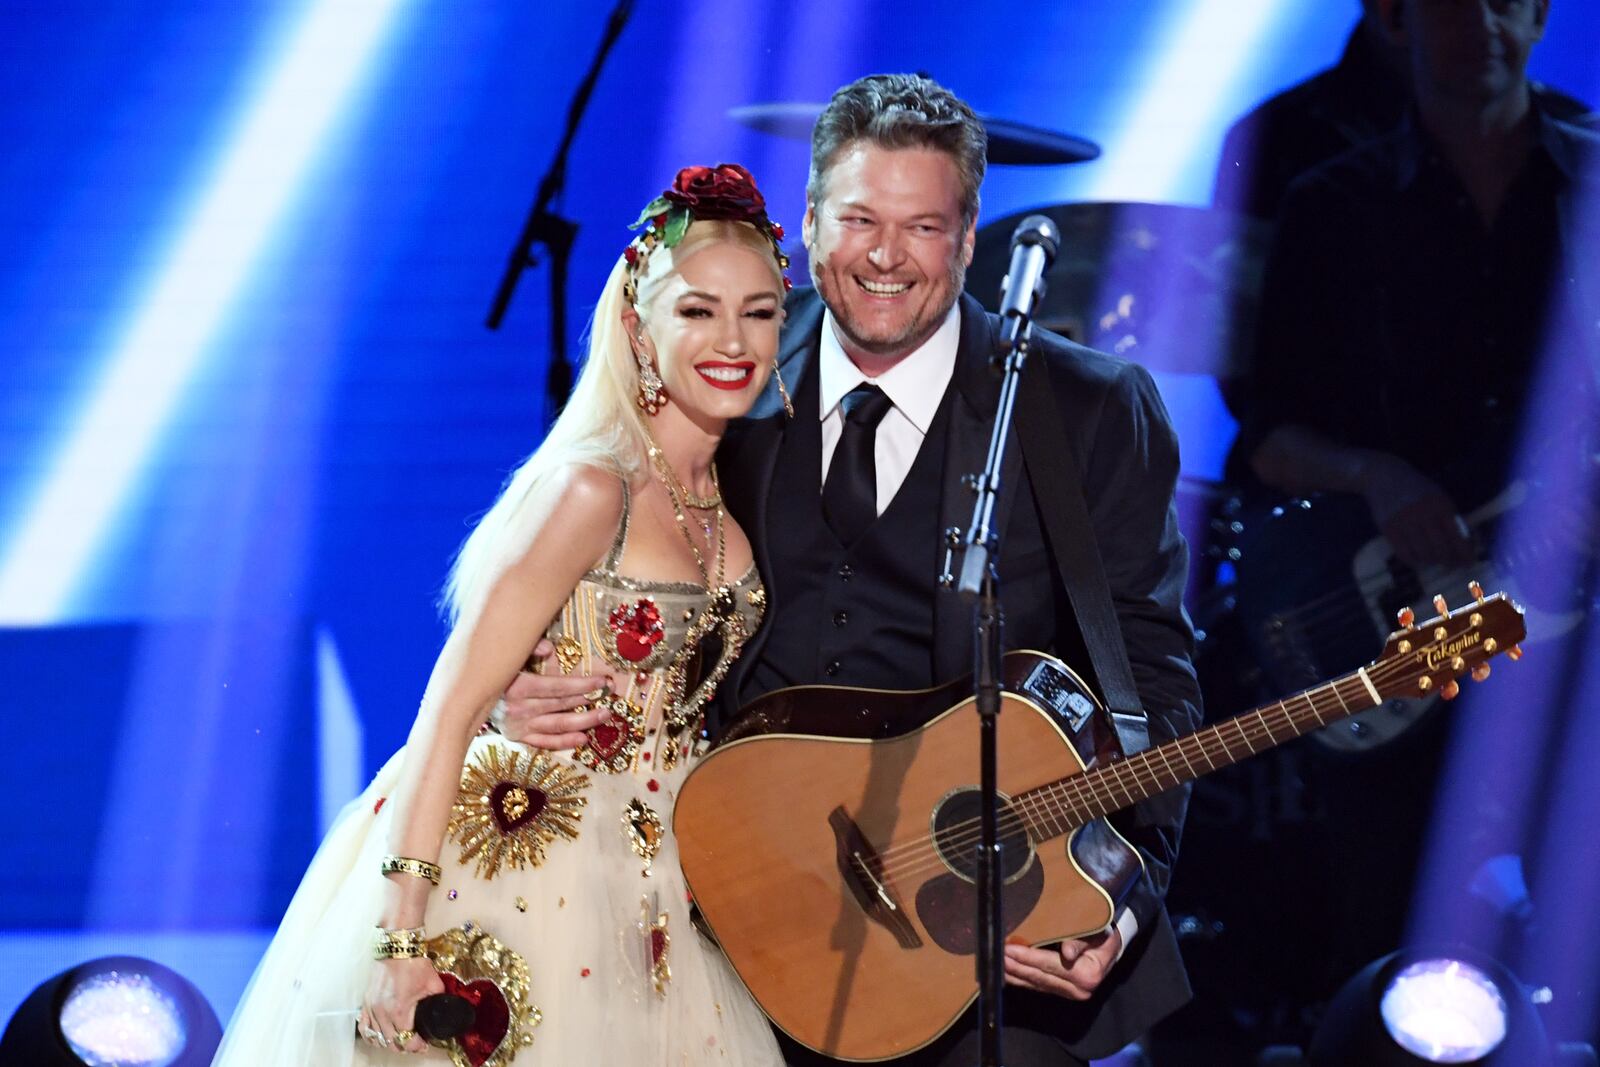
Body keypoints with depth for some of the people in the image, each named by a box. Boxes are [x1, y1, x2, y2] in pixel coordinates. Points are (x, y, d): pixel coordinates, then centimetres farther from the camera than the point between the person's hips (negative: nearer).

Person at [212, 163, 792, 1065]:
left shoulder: (731, 493, 4)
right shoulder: (590, 489, -19)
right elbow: (451, 707, -21)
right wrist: (403, 936, -25)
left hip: (638, 899, 7)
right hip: (514, 879, -7)